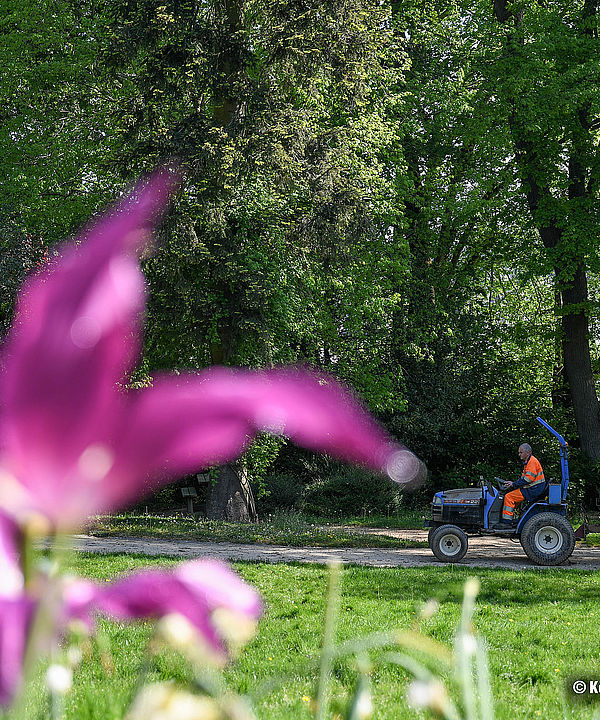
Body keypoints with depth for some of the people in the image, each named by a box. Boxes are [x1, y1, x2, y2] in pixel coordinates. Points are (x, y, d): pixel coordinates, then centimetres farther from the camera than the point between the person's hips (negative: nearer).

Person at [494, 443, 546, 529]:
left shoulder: (532, 461, -14)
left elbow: (528, 478, -21)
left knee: (509, 497, -15)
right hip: (532, 489, 11)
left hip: (534, 490, -11)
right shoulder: (527, 462, 20)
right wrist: (512, 483, 9)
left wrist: (514, 485, -15)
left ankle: (507, 522, -15)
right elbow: (523, 477, 22)